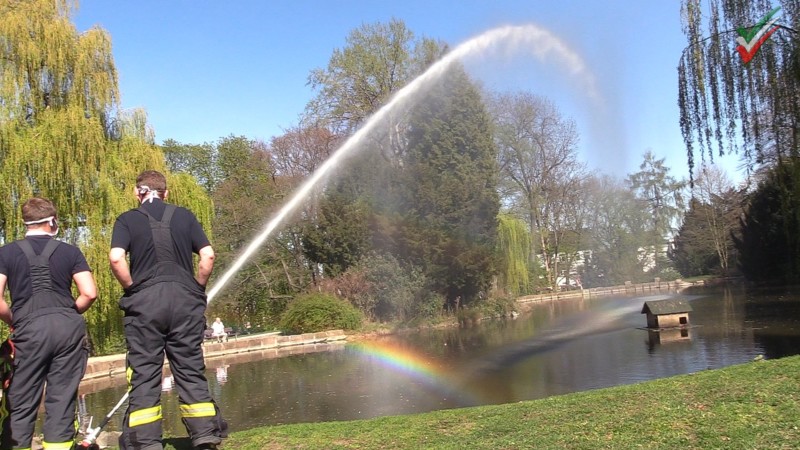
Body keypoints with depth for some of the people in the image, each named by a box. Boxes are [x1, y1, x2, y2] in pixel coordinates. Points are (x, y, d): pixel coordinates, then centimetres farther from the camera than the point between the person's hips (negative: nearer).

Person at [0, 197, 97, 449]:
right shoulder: (70, 251, 8)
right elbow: (90, 293, 0)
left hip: (30, 331, -1)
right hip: (69, 329, 1)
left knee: (21, 403, 8)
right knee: (62, 401, 6)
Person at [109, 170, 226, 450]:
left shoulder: (127, 219, 6)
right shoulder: (184, 216, 11)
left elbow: (116, 258, -11)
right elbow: (208, 255, 1)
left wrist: (132, 289, 1)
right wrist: (197, 290, 11)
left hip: (145, 301, -2)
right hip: (185, 299, 2)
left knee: (144, 372, 5)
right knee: (190, 369, 8)